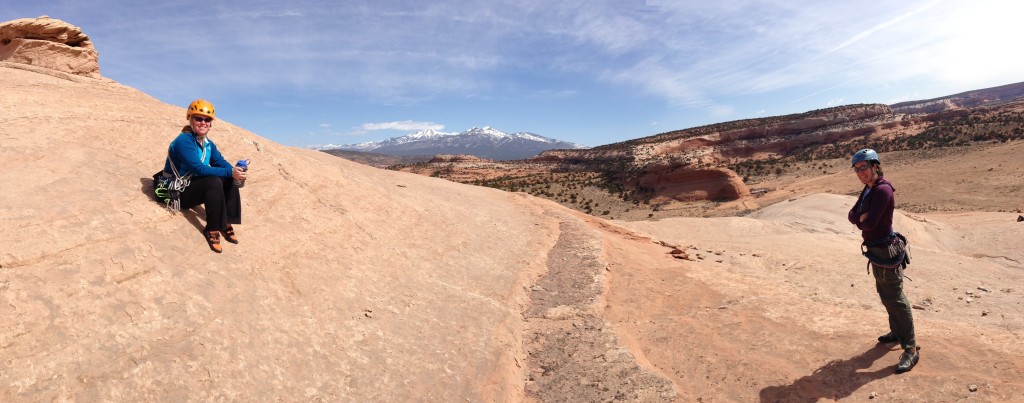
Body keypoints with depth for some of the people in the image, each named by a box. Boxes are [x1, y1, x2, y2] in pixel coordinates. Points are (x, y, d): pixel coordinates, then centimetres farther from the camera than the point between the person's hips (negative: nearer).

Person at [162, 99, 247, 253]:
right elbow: (199, 169, -31)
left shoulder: (208, 143, 6)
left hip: (195, 185, 8)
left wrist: (235, 171, -24)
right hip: (178, 191, -8)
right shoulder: (183, 141, -21)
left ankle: (227, 223, -10)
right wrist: (230, 172, -37)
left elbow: (221, 162, -1)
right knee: (214, 182, -31)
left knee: (230, 180, -12)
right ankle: (212, 229, -24)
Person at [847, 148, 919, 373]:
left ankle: (911, 349, 5)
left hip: (886, 252, -10)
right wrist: (862, 217, -14)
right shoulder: (868, 190, 9)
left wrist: (860, 221, -6)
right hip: (877, 250, 10)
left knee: (895, 299, -4)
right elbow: (852, 216, 5)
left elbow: (869, 223, -26)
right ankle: (897, 332, 40)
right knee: (886, 295, 23)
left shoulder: (882, 190, -21)